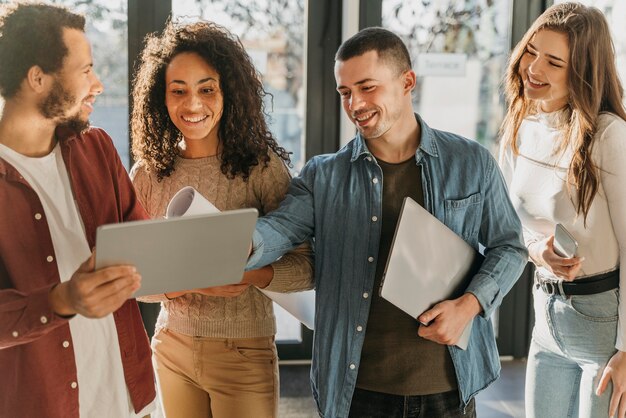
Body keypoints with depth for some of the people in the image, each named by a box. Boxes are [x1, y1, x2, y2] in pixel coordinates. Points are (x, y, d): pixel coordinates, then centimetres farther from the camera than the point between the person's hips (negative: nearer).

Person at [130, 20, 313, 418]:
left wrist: (247, 272, -30)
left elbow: (306, 267, -12)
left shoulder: (261, 165, -11)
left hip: (245, 354, -3)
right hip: (172, 349, 3)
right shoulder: (146, 173, -2)